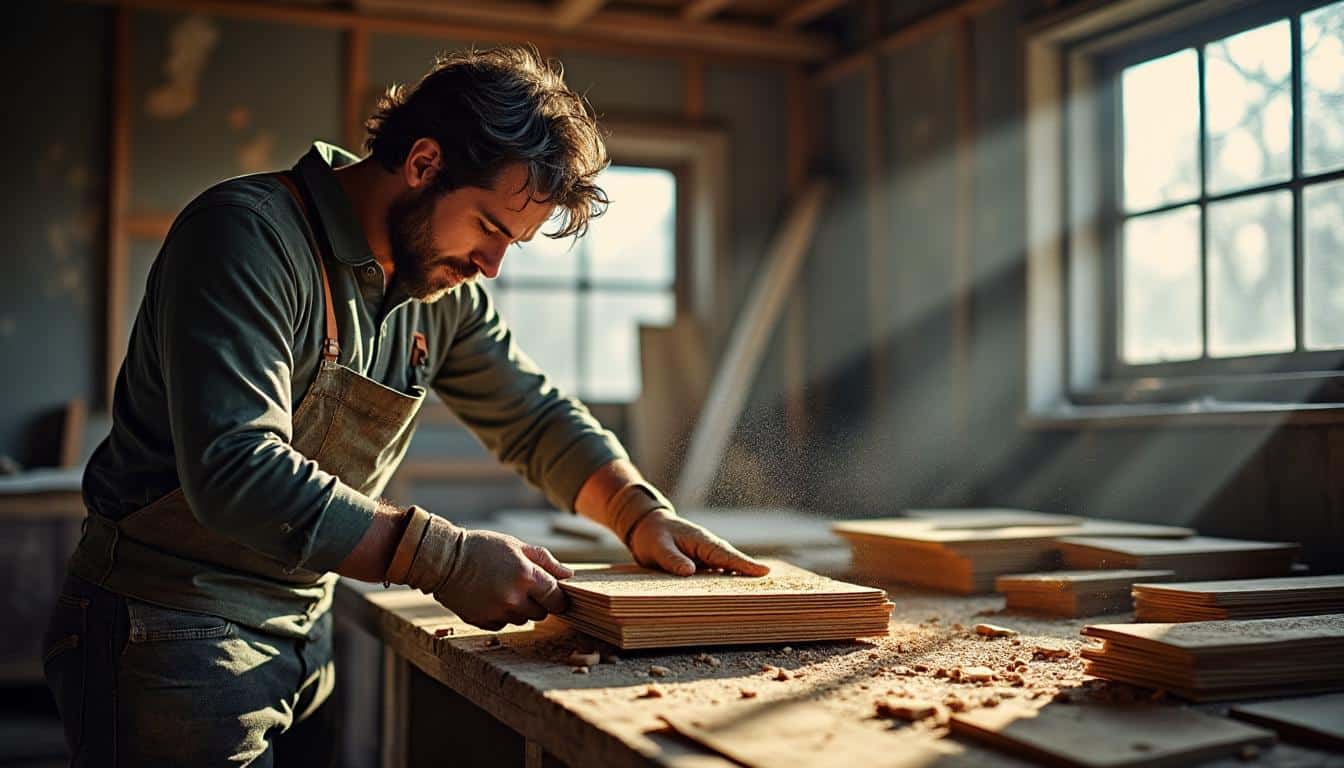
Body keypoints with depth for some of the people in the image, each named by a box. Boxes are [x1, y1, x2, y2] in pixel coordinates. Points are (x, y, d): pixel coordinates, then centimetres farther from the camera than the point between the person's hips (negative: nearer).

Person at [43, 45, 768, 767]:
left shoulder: (444, 290, 4)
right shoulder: (247, 233, -21)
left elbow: (538, 418, 15)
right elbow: (234, 471, -31)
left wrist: (642, 515, -3)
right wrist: (447, 558, -32)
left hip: (305, 627, 7)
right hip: (173, 636, -7)